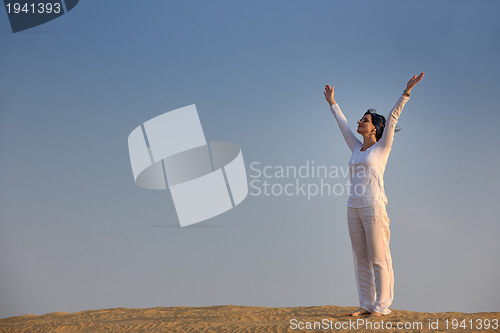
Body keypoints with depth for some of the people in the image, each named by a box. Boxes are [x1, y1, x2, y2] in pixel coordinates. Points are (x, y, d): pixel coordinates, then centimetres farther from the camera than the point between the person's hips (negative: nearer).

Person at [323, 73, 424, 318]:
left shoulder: (382, 147, 1)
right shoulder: (357, 149, 16)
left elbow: (393, 117, -8)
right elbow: (342, 124, 28)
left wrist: (407, 91, -15)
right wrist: (332, 102, 37)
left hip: (374, 207, -7)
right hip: (354, 208, 7)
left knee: (379, 259, -3)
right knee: (361, 260, 8)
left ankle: (382, 306, 2)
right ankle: (367, 304, 14)